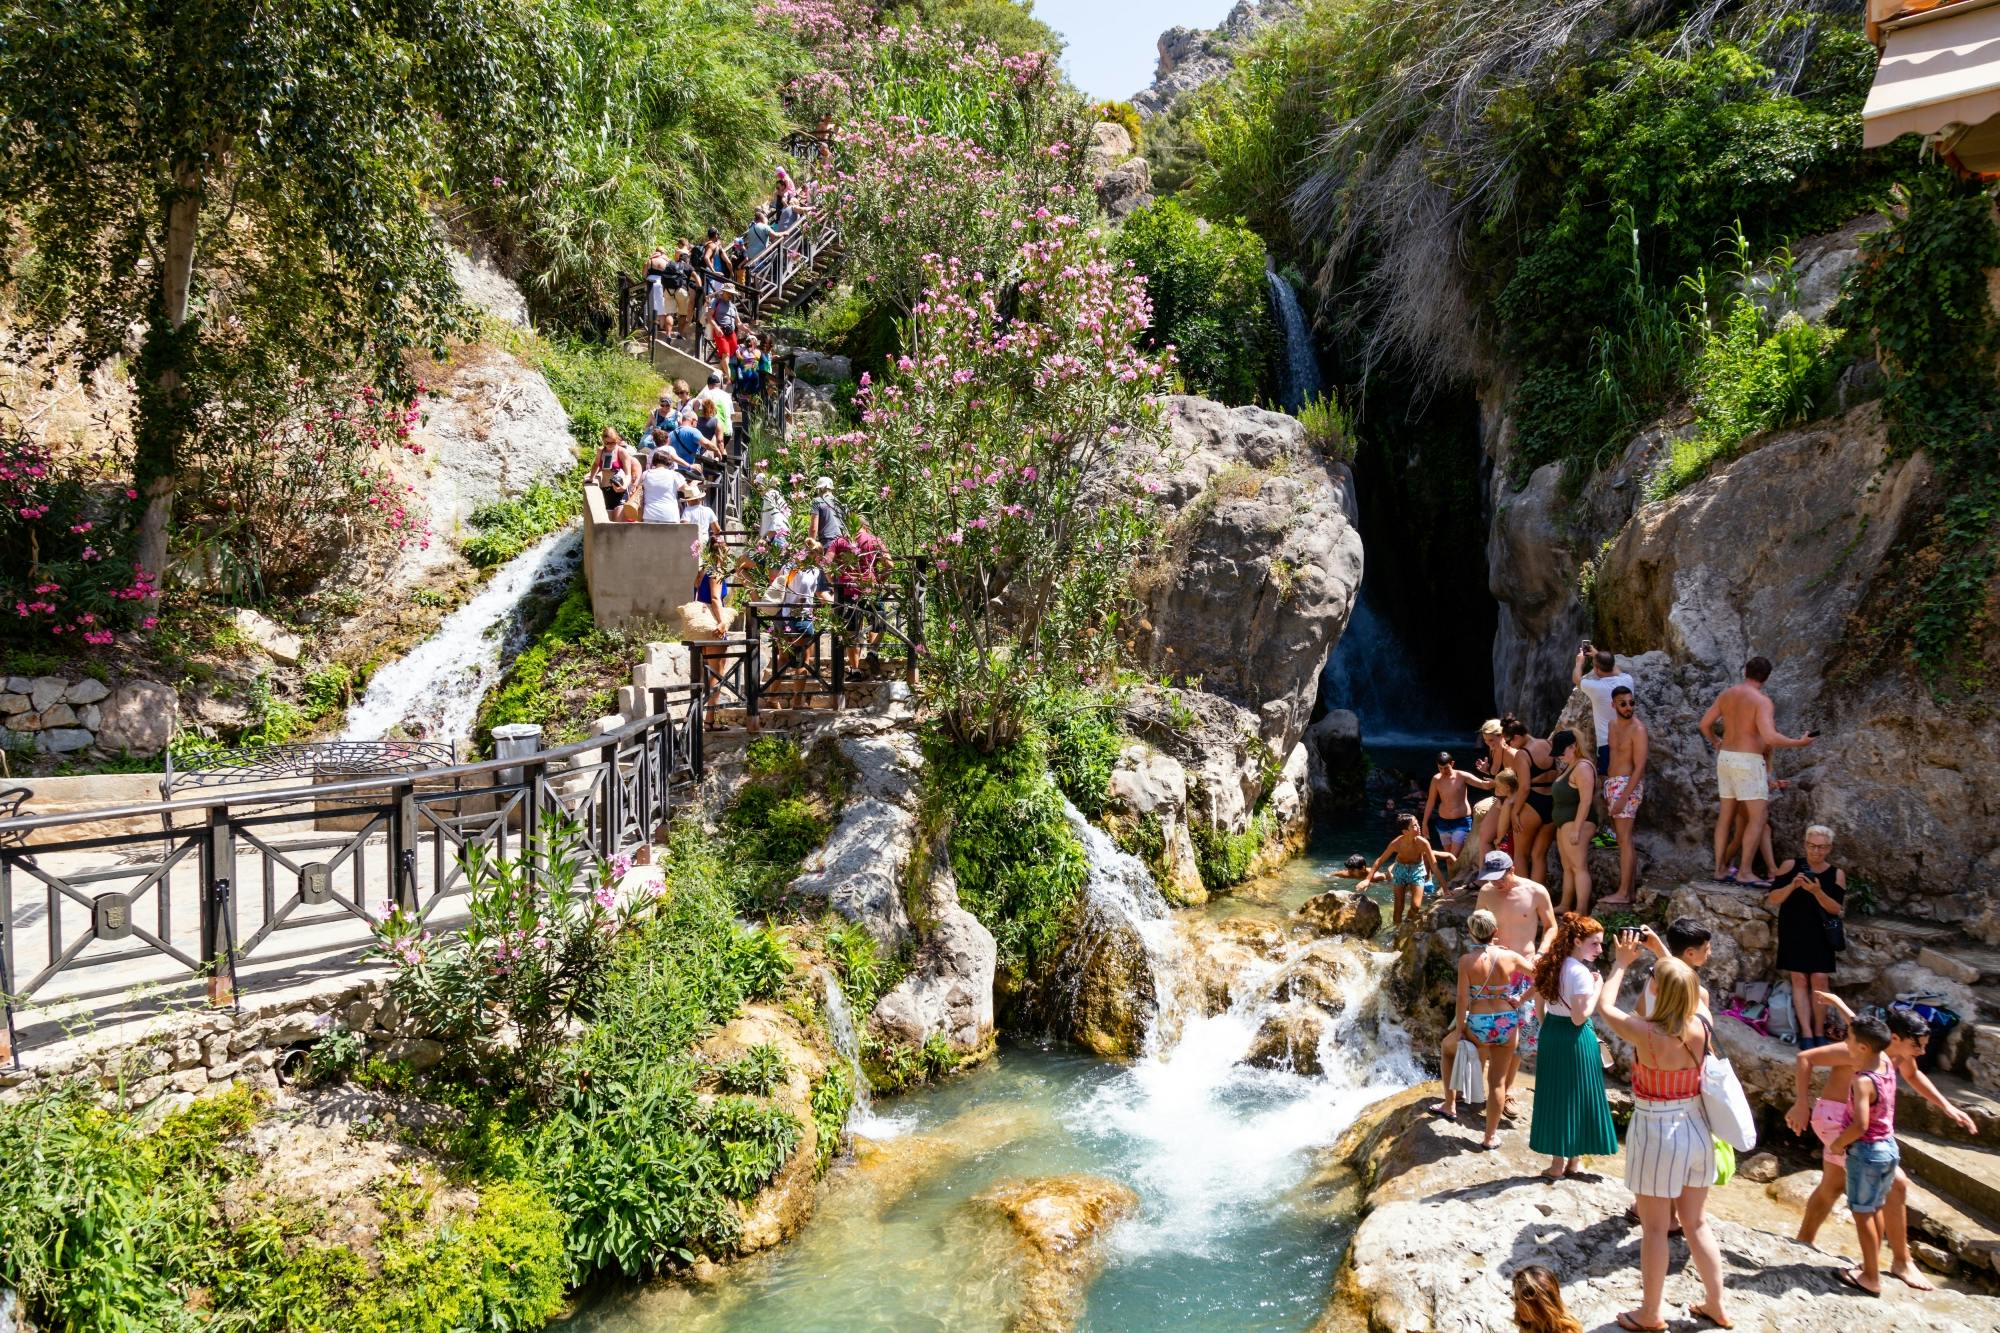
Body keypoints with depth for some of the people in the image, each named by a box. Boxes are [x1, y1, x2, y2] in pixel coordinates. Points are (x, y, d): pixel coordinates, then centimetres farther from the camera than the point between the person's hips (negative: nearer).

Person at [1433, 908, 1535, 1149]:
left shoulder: (1467, 961, -12)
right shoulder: (1510, 957, -6)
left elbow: (1462, 999, -11)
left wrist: (1459, 1030, -3)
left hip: (1478, 1027, -2)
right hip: (1507, 1025, 2)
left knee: (1448, 1046, 29)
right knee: (1497, 1082, 14)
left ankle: (1450, 1104, 33)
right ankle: (1490, 1136, 21)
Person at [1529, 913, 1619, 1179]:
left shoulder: (1552, 965, 4)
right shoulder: (1580, 972, -21)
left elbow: (1539, 1001, 12)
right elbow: (1580, 1016, -22)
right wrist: (1597, 988, -14)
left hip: (1551, 1034, 8)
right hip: (1575, 1039, -8)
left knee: (1555, 1095, 14)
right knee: (1576, 1097, 8)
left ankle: (1558, 1162, 22)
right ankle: (1573, 1161, 20)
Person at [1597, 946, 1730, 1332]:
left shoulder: (1647, 1034, -23)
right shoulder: (1701, 1026, -9)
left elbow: (1605, 1006, -5)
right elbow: (1696, 991, 15)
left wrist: (1622, 962, 7)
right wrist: (1663, 952, 21)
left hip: (1657, 1134, -5)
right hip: (1696, 1130, 5)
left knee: (1655, 1228, 8)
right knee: (1697, 1223, 20)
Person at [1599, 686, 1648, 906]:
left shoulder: (1638, 729, -11)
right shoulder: (1613, 725, 14)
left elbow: (1639, 767, -16)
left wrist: (1623, 797, -21)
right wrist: (1606, 793, 14)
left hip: (1628, 784, -8)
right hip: (1611, 783, 8)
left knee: (1625, 839, -11)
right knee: (1622, 840, 9)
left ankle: (1623, 894, -12)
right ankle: (1628, 891, 13)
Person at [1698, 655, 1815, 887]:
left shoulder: (1726, 694, 6)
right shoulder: (1762, 700, -15)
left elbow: (1705, 723, 12)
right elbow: (1769, 737, -25)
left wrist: (1715, 742, 32)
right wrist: (1798, 743, -10)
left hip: (1726, 758, 7)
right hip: (1748, 762, -7)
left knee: (1726, 816, 12)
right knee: (1758, 818, -3)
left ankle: (1719, 870, 12)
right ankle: (1746, 872, -8)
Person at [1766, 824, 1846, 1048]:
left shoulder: (1836, 874, 3)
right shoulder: (1790, 867, 2)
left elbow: (1837, 909, -4)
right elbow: (1771, 900, -1)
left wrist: (1817, 892, -20)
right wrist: (1792, 886, -17)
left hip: (1820, 935, 0)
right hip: (1793, 933, 0)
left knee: (1820, 980, -6)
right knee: (1799, 979, -4)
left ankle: (1818, 1032, 4)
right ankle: (1806, 1034, -3)